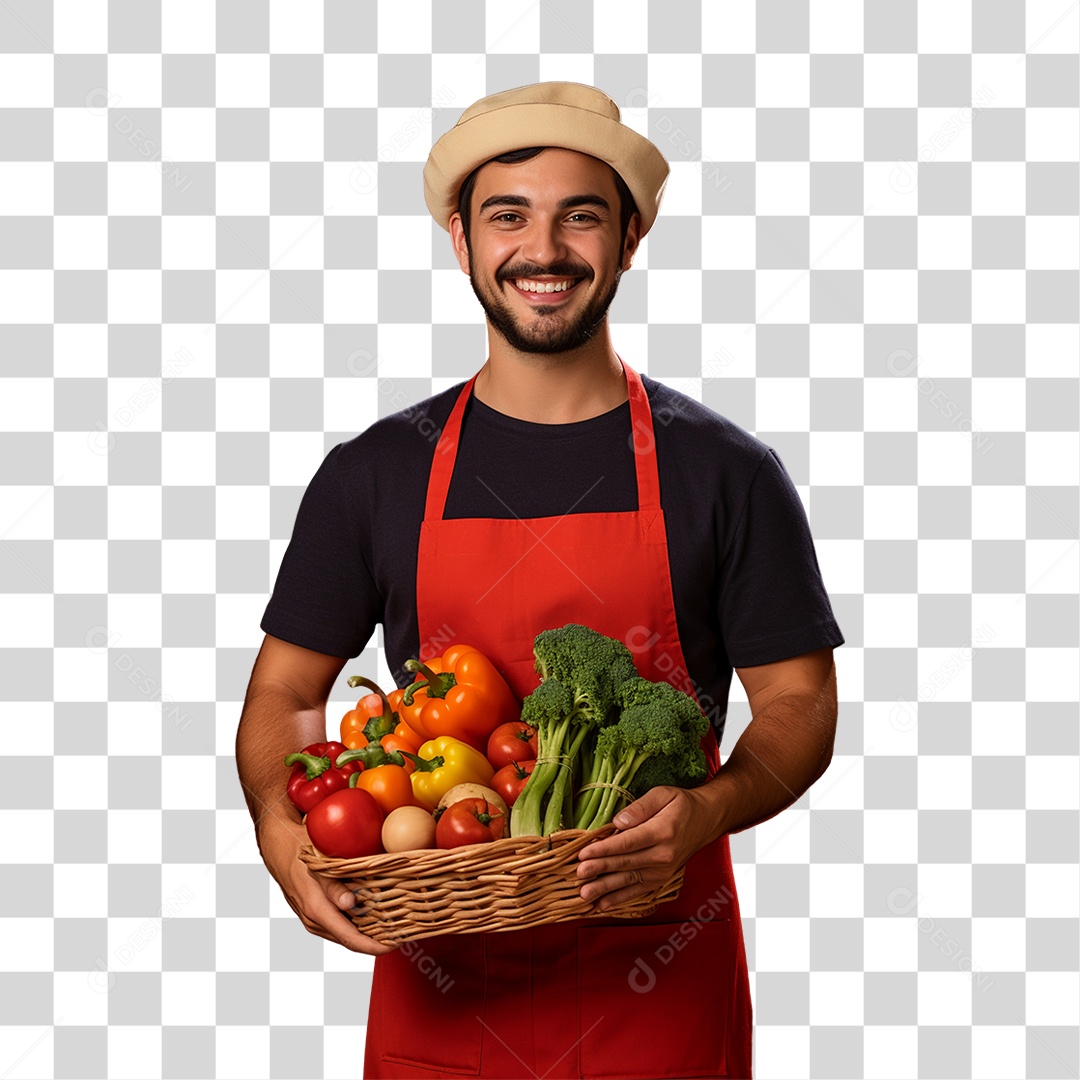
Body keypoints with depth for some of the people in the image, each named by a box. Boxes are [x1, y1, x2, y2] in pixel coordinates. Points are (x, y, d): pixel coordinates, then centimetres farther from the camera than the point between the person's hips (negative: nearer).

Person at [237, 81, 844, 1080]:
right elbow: (286, 694, 7)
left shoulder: (725, 471, -2)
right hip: (441, 976, 2)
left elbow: (800, 706, -1)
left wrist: (709, 810, -21)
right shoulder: (374, 474, 2)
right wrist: (281, 828, -13)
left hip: (659, 978, -1)